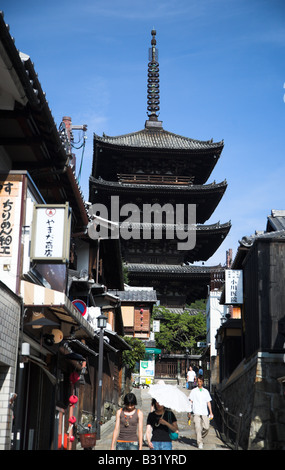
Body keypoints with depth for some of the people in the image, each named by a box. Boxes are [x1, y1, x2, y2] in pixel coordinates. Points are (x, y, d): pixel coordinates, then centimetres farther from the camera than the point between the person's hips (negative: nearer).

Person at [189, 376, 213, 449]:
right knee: (198, 428, -12)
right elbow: (191, 401, 6)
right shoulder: (193, 391, 6)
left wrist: (211, 412, 10)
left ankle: (201, 437, 22)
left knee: (206, 427, -5)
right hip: (196, 413, -2)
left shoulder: (206, 391, 13)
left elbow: (208, 402, 15)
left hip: (204, 413, 3)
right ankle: (200, 443, -7)